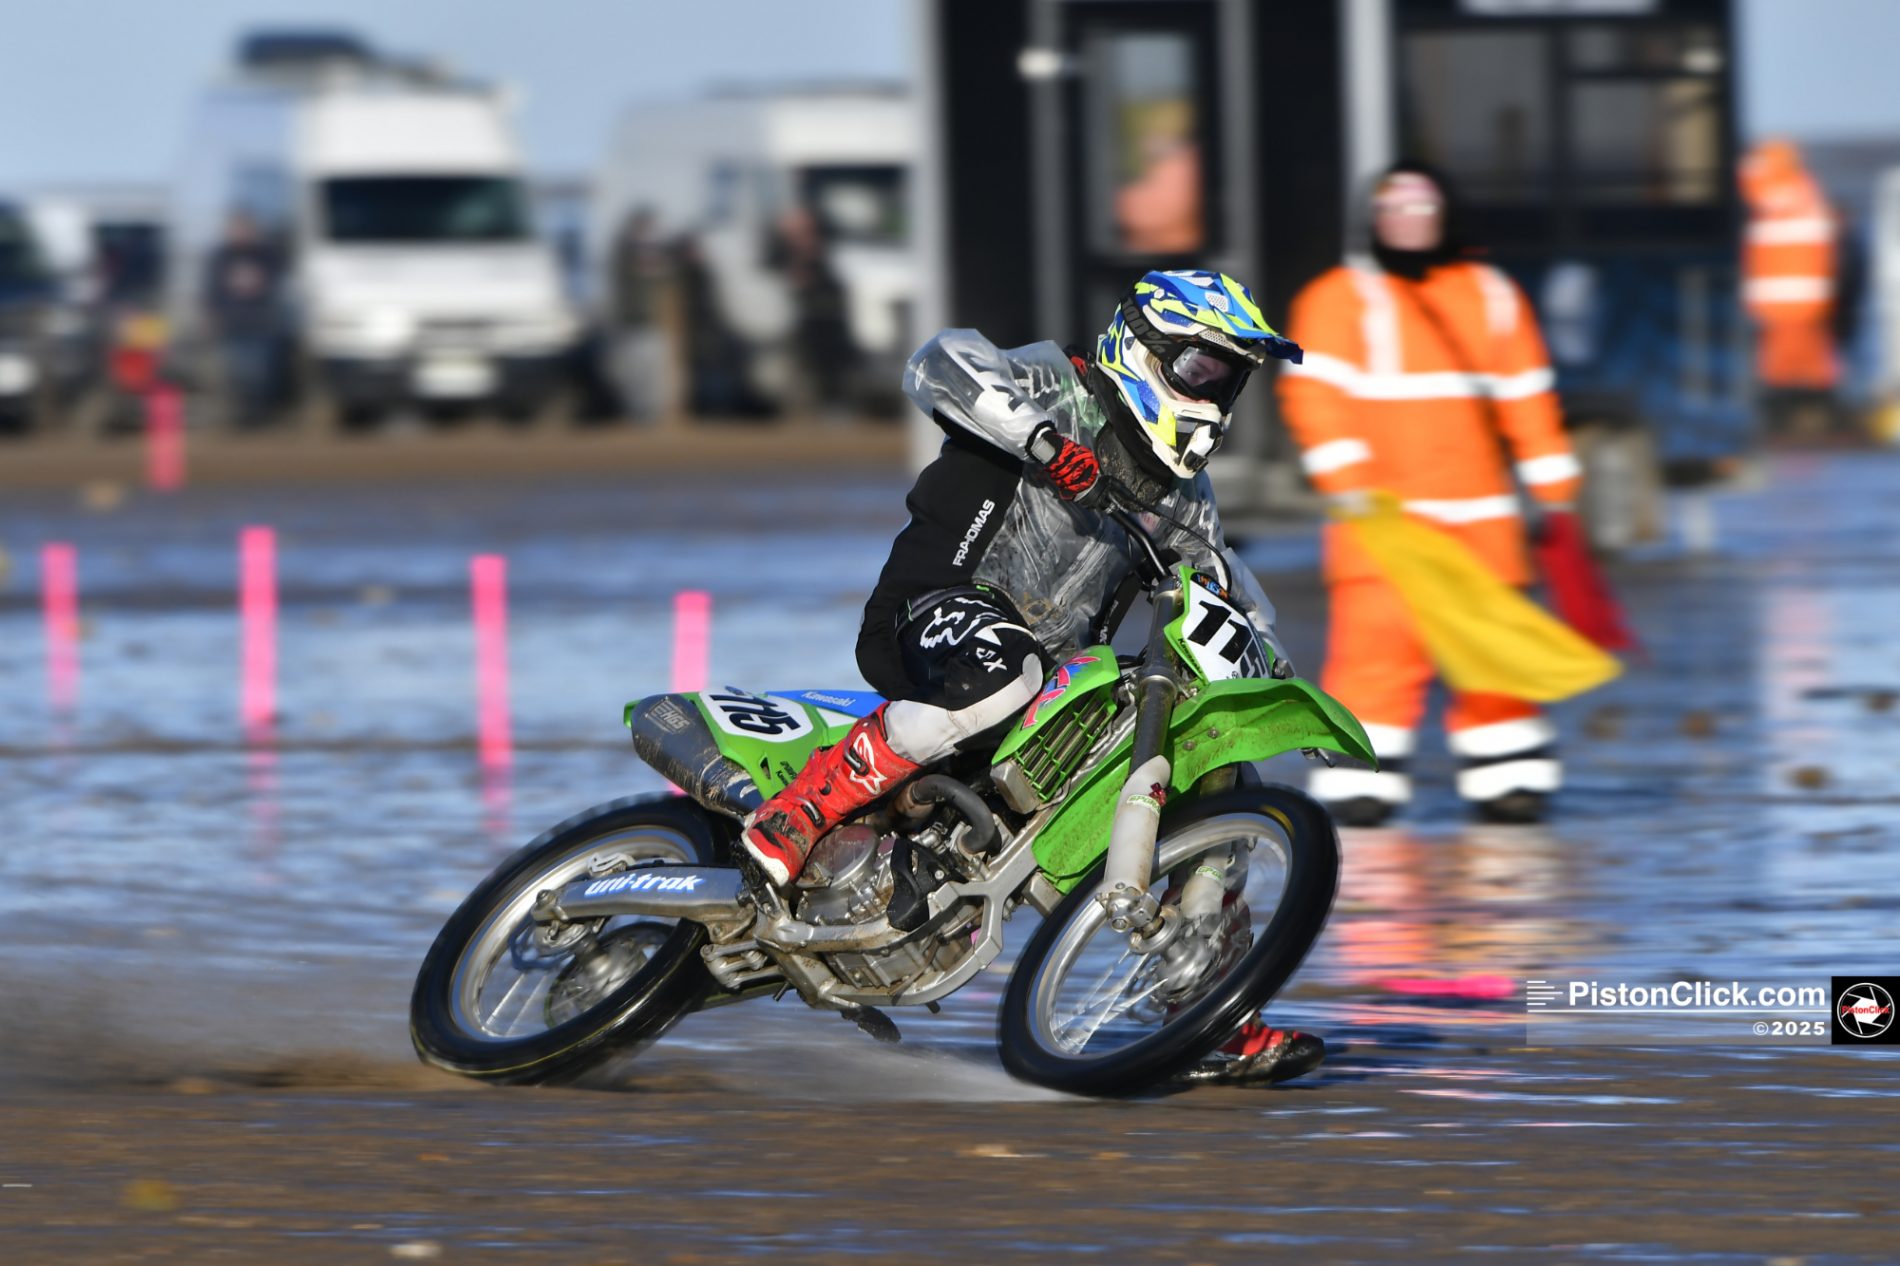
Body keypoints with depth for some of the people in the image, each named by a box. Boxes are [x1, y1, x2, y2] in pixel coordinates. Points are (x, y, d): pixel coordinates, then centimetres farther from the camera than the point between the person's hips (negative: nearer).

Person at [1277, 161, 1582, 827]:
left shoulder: (1491, 296, 15)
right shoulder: (1339, 298, 4)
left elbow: (1526, 394, 17)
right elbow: (1314, 391, -6)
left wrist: (1553, 487, 13)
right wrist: (1347, 474, -19)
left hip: (1476, 512, 3)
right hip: (1382, 514, -3)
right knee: (1377, 636, -12)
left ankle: (1508, 771, 8)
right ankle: (1361, 773, -7)